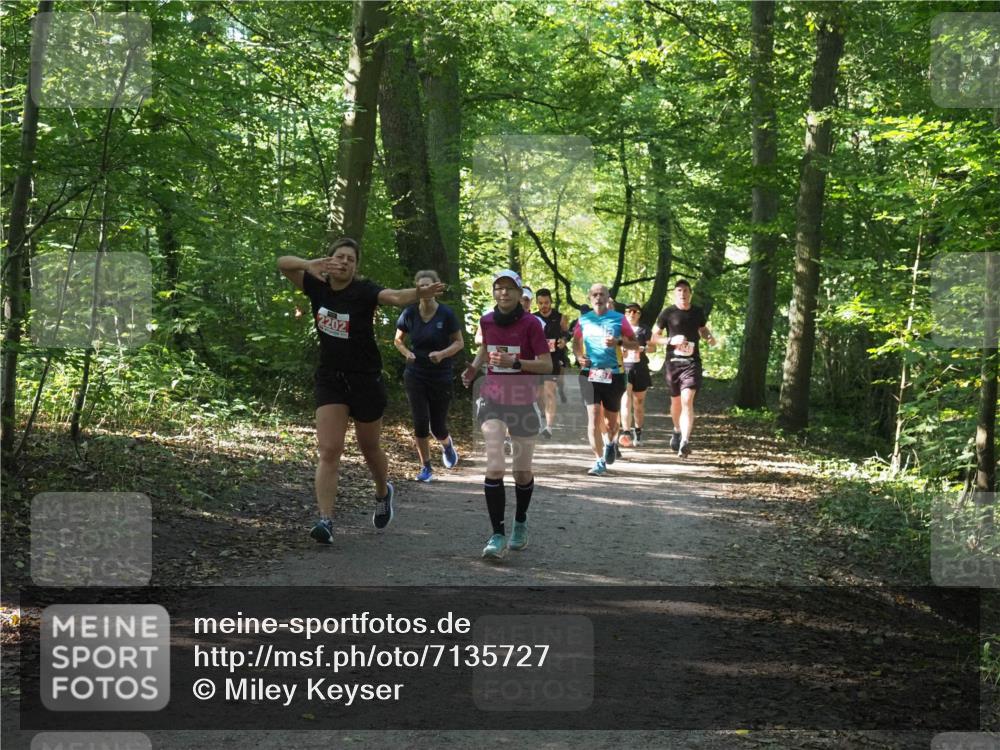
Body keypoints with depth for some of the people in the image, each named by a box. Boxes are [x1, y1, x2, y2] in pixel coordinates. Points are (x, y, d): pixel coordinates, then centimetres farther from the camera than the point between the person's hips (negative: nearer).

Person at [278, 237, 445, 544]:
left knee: (369, 449, 15)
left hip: (365, 381, -2)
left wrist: (418, 293, -55)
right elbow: (283, 263, -4)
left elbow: (395, 296, -33)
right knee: (329, 451, -9)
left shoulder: (363, 291, -15)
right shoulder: (318, 287, -3)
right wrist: (311, 264, -23)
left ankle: (383, 493, 45)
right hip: (330, 380, 2)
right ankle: (325, 520, -11)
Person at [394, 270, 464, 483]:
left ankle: (447, 444, 40)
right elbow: (398, 339, 11)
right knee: (420, 423, -6)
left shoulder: (446, 314, -11)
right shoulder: (410, 313, -5)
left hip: (441, 377, -1)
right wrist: (406, 352, -9)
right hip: (415, 376, 1)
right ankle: (426, 467, 10)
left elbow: (459, 342, -3)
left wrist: (443, 353, -21)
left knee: (438, 428, 4)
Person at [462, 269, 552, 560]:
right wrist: (474, 367, 5)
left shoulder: (530, 323, -10)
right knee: (494, 468, -14)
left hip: (523, 401, -2)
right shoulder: (486, 320, 2)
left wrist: (514, 363, -25)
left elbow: (547, 364, -12)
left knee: (522, 472, 9)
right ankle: (498, 536, -12)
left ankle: (520, 523, 37)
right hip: (492, 397, 2)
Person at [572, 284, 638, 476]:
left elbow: (634, 343, 5)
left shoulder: (619, 319, 1)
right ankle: (600, 461, -7)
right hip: (589, 373, 1)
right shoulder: (584, 320, 8)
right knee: (593, 417, -11)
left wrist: (618, 342, -14)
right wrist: (579, 356, 1)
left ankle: (611, 442, 44)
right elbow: (576, 341, 21)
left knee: (611, 418, 10)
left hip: (613, 374, -1)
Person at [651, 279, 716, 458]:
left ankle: (685, 442, -25)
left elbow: (703, 330, 25)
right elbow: (654, 337, 3)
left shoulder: (698, 313, 7)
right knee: (676, 401, 15)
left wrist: (709, 337, 1)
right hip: (673, 361, 1)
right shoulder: (667, 313, 0)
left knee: (687, 401, -16)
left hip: (692, 362, -1)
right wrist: (671, 340, -15)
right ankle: (677, 431, 42)